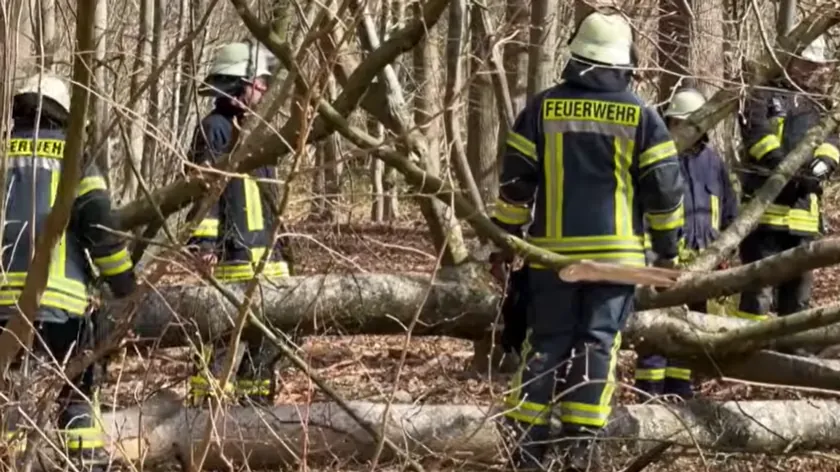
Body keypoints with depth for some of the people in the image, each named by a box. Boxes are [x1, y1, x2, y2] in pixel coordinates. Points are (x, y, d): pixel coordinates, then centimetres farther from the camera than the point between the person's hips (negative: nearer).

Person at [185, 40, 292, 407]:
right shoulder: (216, 128, -8)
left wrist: (275, 245, 26)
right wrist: (205, 240, -24)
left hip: (263, 251, 9)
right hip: (232, 252, -9)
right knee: (220, 331, -10)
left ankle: (255, 401, 21)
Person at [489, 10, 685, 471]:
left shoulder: (543, 107, 1)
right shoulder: (639, 115, -1)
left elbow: (515, 180, 3)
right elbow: (664, 188, 2)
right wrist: (667, 249, 12)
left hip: (552, 251, 1)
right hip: (615, 253, -1)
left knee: (545, 345, 7)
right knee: (598, 345, 2)